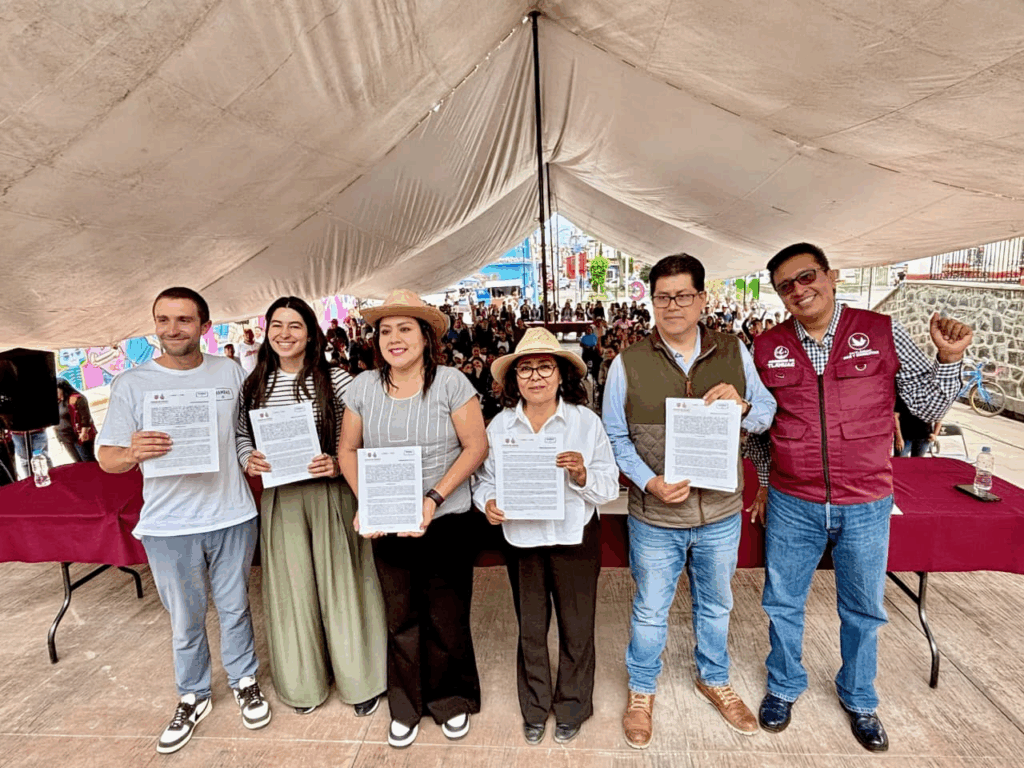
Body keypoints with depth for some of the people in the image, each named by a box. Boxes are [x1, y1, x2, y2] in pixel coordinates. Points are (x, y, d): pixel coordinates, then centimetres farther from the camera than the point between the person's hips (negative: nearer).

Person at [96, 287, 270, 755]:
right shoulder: (131, 384, -4)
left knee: (235, 607, 16)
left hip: (231, 516, 1)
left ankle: (244, 680, 39)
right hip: (168, 525, 0)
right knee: (185, 620, 15)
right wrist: (133, 453, -26)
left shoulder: (231, 372, 1)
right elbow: (106, 457, -5)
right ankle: (193, 697, 39)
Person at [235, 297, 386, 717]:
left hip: (332, 495, -3)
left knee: (340, 582, 8)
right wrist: (247, 460, -6)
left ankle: (359, 679, 30)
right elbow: (240, 434, 14)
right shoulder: (254, 385, 5)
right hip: (280, 498, 3)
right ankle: (304, 680, 38)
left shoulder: (336, 379, -7)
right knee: (292, 585, 14)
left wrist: (339, 463, -20)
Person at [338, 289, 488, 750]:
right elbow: (347, 449, 7)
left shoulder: (451, 383, -10)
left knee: (447, 618, 11)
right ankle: (406, 707, 40)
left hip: (446, 522, -2)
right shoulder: (363, 387, 0)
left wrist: (434, 497, -18)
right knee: (400, 618, 16)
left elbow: (476, 446, -11)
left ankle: (452, 701, 39)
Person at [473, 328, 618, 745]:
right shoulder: (500, 425, -3)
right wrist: (488, 502, -17)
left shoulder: (586, 421, -8)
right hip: (521, 538, 2)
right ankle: (534, 708, 43)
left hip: (575, 538, -1)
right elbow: (484, 477, 3)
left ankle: (572, 707, 41)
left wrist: (582, 474, -27)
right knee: (530, 628, 17)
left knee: (576, 627, 14)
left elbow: (609, 488, -7)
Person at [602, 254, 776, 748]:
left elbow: (768, 415, 4)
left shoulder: (734, 351, -2)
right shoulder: (628, 364, -7)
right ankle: (641, 691, 42)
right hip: (655, 516, -2)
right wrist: (650, 482, -18)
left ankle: (714, 679, 52)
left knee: (715, 605, 25)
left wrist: (742, 406, -18)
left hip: (722, 512, 3)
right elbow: (616, 437, -5)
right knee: (650, 611, 16)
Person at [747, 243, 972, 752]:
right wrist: (765, 481, 13)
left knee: (863, 610, 19)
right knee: (782, 603, 16)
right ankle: (784, 686, 41)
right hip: (791, 505, 1)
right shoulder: (767, 347, -2)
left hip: (866, 506, 0)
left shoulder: (883, 333, -5)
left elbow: (928, 408, 0)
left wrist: (948, 358, -15)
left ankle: (859, 698, 45)